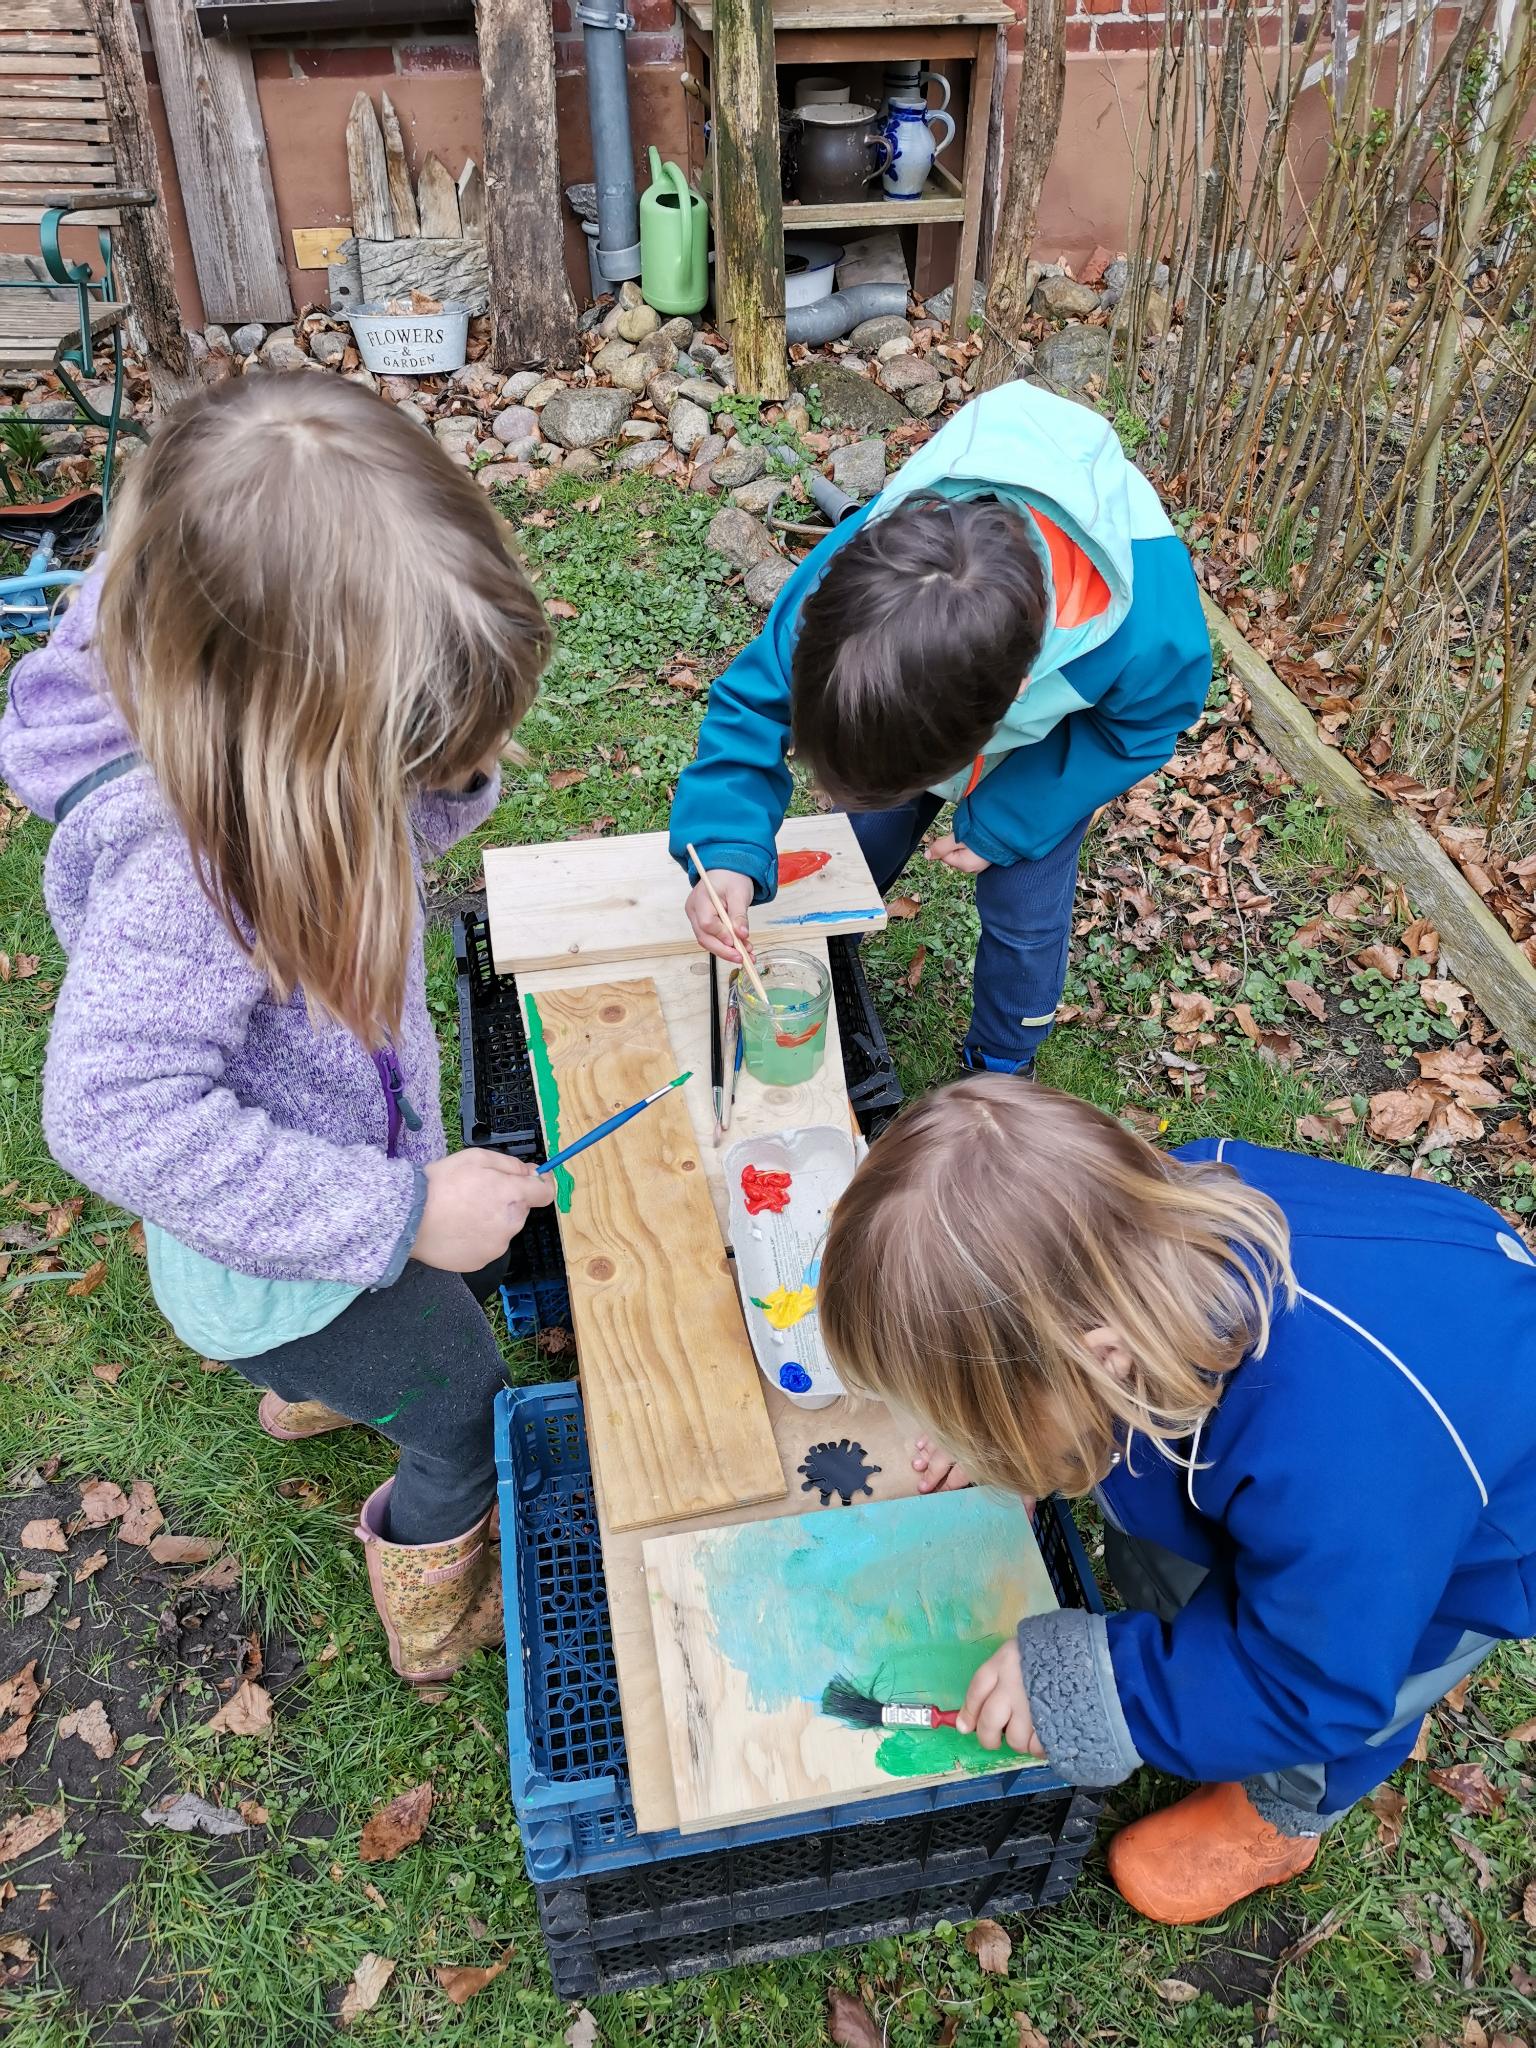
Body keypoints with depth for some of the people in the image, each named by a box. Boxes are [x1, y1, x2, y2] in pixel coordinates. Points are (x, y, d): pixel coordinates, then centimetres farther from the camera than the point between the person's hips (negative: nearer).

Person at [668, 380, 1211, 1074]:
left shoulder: (1150, 630, -47)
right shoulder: (847, 575, -44)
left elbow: (1141, 723, -21)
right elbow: (755, 704, -28)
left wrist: (1004, 827, -20)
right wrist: (727, 852, -44)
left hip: (1057, 740, -1)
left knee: (1021, 908, 2)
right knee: (860, 849, 12)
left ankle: (1002, 1066, 32)